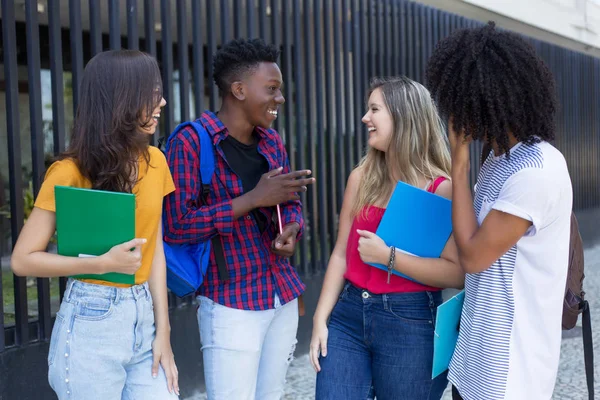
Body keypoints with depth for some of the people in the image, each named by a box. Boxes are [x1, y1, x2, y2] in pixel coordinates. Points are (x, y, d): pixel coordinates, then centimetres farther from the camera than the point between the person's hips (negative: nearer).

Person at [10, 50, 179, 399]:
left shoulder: (154, 161, 4)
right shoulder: (71, 171, -12)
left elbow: (155, 248, 4)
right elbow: (23, 259, -10)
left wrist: (163, 330, -1)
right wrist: (103, 263, -20)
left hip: (144, 316, 5)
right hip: (92, 321, -5)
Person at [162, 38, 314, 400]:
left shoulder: (272, 142, 10)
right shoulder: (192, 141, -12)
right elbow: (176, 226, -18)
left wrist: (291, 229, -5)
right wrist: (254, 198, -22)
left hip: (284, 297, 7)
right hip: (232, 305, -6)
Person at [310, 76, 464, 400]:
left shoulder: (442, 189, -10)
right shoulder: (362, 178, 5)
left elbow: (458, 273, -17)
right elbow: (341, 254, 8)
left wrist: (388, 256, -19)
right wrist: (320, 319, 3)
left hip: (410, 323, -4)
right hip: (349, 315, 4)